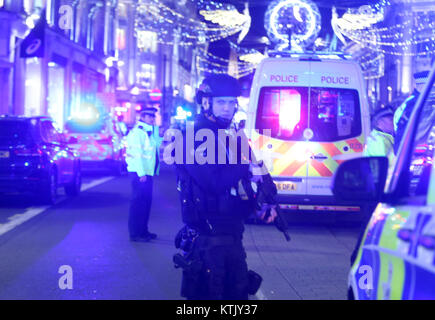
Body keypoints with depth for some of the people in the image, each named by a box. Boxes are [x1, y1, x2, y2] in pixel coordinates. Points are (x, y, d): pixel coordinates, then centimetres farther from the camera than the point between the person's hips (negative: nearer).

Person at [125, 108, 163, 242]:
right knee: (138, 202, -7)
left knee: (146, 201, 13)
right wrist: (141, 173, -21)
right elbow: (136, 153, -18)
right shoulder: (137, 131, -12)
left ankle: (143, 231, 20)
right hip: (139, 172, -10)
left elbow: (157, 143, 11)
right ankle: (135, 233, -5)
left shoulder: (150, 132, 19)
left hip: (147, 172, 10)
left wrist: (155, 127, 10)